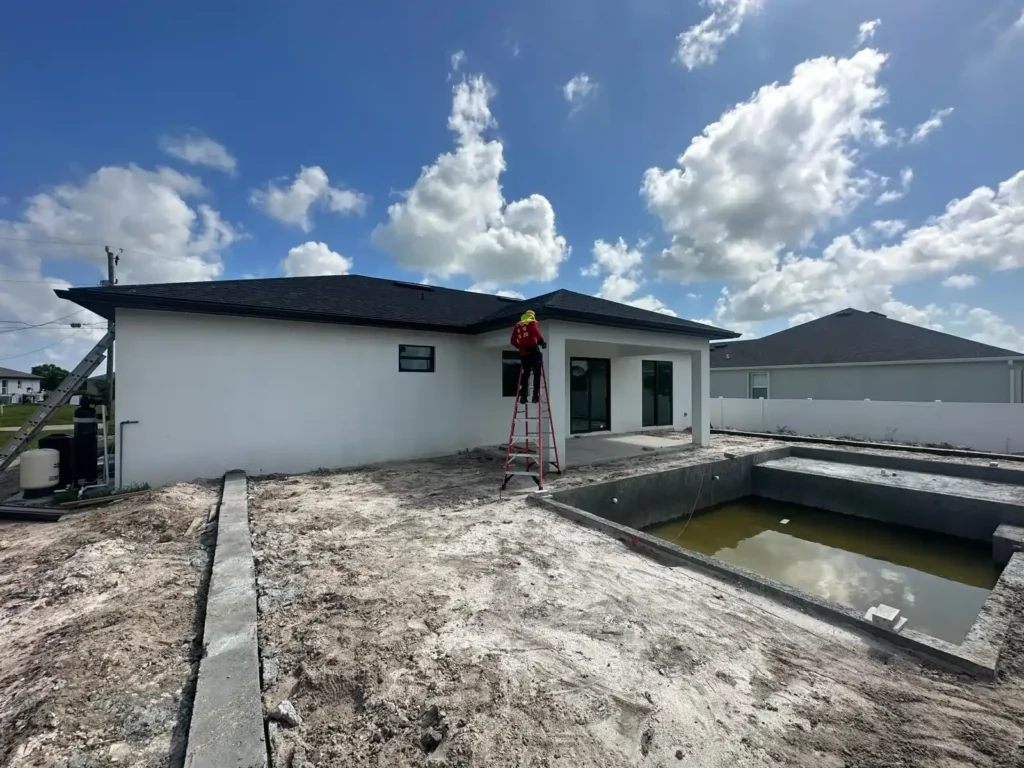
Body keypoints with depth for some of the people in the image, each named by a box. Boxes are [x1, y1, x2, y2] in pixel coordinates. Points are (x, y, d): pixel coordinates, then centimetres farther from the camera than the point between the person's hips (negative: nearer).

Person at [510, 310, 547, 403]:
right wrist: (542, 342, -4)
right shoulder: (532, 323, 2)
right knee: (536, 374, -3)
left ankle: (523, 396, 7)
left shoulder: (517, 325, 18)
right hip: (533, 351, -5)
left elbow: (513, 341, 16)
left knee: (525, 373, 11)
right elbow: (536, 333, -17)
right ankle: (536, 395, -9)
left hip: (523, 353, 6)